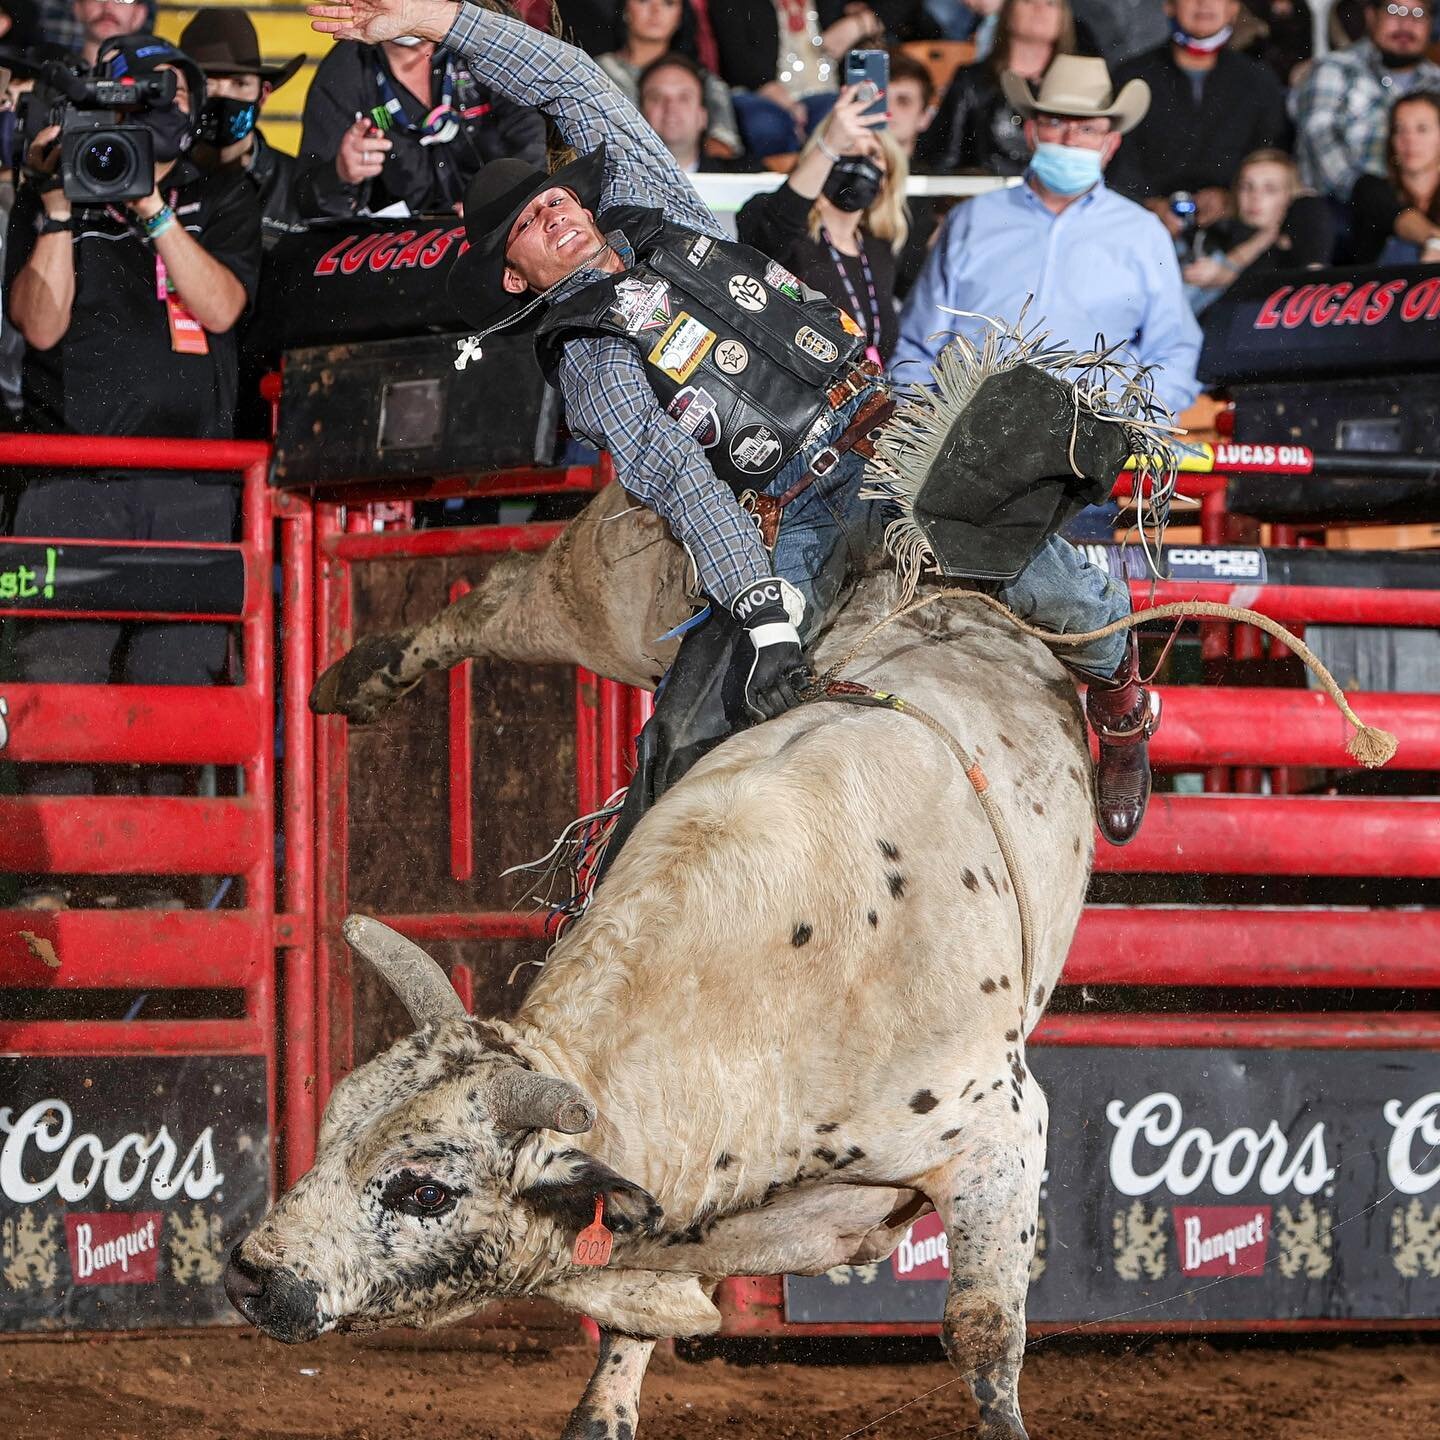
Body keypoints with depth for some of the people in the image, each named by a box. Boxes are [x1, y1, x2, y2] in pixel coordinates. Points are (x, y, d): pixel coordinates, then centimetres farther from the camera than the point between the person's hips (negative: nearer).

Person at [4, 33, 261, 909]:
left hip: (191, 478, 1)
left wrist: (151, 207, -9)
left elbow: (220, 306, -3)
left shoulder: (223, 201, 14)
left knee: (178, 685, -5)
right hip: (70, 474, -1)